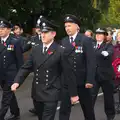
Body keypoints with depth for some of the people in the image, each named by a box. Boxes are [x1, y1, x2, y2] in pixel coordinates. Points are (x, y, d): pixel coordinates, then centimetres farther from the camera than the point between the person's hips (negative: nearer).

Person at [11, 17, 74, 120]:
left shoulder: (60, 51, -9)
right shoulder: (35, 50, 6)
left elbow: (68, 72, -8)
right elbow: (26, 68, 6)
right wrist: (17, 81, -10)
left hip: (51, 94, -5)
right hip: (36, 93, 5)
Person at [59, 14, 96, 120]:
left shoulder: (86, 40, -6)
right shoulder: (63, 41, 8)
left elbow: (91, 61, -11)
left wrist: (90, 80, -18)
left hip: (82, 80, -3)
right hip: (66, 81, 3)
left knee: (87, 107, 14)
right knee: (64, 109, 0)